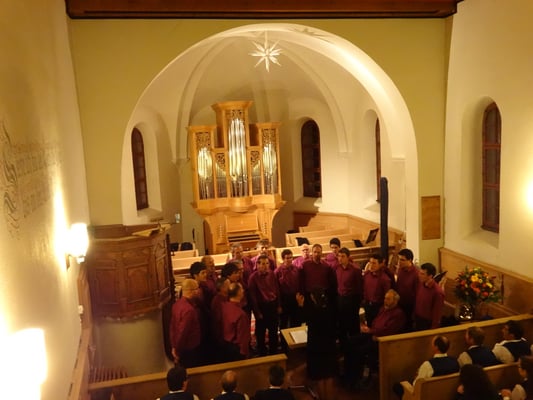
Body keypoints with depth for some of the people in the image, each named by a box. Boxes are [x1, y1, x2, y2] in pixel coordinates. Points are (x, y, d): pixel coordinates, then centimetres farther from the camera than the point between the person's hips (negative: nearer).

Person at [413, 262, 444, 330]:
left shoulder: (438, 292, -26)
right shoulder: (420, 283, -7)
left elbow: (437, 314, -18)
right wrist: (414, 319, 11)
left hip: (428, 324, -6)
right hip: (417, 320, 6)